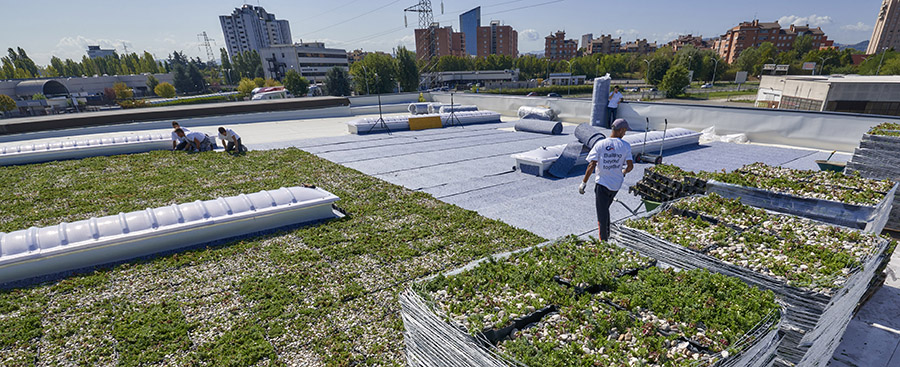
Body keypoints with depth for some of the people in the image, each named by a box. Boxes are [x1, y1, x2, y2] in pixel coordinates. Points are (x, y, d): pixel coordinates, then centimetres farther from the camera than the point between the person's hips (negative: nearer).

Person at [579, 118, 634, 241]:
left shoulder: (600, 144, -10)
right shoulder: (625, 146, -6)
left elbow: (591, 165, -14)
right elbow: (630, 166, -5)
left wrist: (584, 183, -9)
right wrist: (624, 172, 18)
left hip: (602, 183, -3)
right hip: (616, 184, 3)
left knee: (602, 213, 5)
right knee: (605, 208, 24)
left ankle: (603, 240, 11)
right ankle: (607, 234, 36)